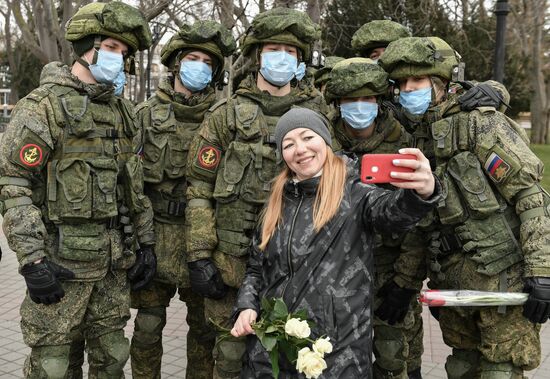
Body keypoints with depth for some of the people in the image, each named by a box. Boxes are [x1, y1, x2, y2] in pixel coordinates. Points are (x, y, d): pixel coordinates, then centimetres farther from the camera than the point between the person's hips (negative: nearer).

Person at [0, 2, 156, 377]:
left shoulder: (122, 112, 12)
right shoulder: (44, 105, -9)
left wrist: (146, 243, 13)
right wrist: (33, 260, -19)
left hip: (115, 263, 6)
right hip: (62, 261, -6)